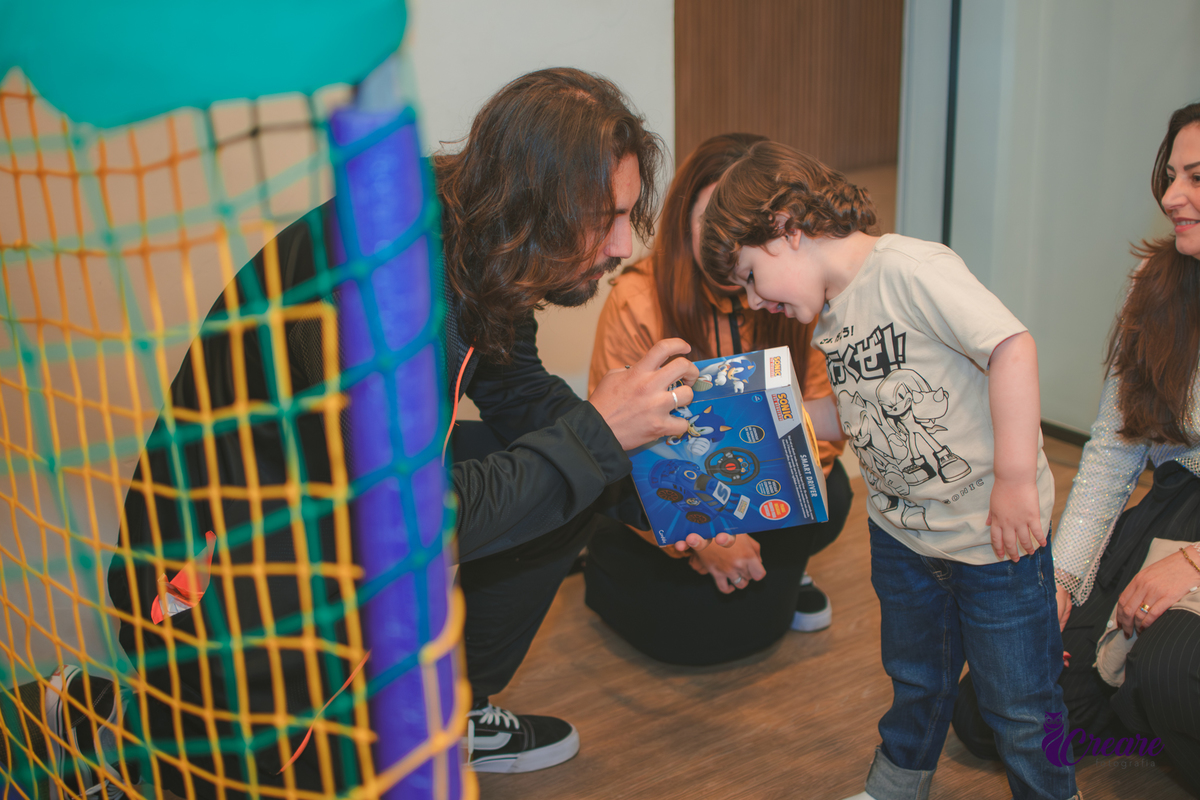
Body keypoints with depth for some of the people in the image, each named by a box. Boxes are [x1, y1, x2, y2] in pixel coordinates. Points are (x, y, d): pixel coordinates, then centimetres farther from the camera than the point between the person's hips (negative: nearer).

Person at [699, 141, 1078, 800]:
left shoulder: (908, 268, -22)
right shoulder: (829, 318, 6)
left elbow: (1012, 348, -29)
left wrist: (1016, 479, -30)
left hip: (993, 530, -8)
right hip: (899, 528, 8)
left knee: (1018, 702, 7)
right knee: (914, 677, 25)